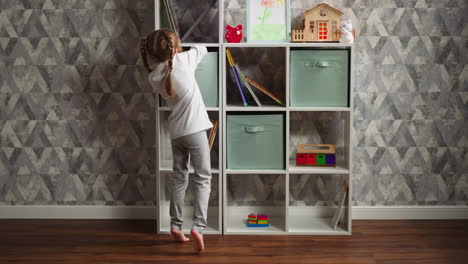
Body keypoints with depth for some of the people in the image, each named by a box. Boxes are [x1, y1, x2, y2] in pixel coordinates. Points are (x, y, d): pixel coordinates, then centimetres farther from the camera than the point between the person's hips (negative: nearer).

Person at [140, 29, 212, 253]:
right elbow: (202, 49, 10)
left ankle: (175, 225, 20)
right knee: (203, 178, -1)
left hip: (175, 131, 5)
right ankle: (198, 226, -13)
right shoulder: (183, 60, -8)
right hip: (194, 128, -5)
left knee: (179, 177, 16)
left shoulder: (153, 77, 2)